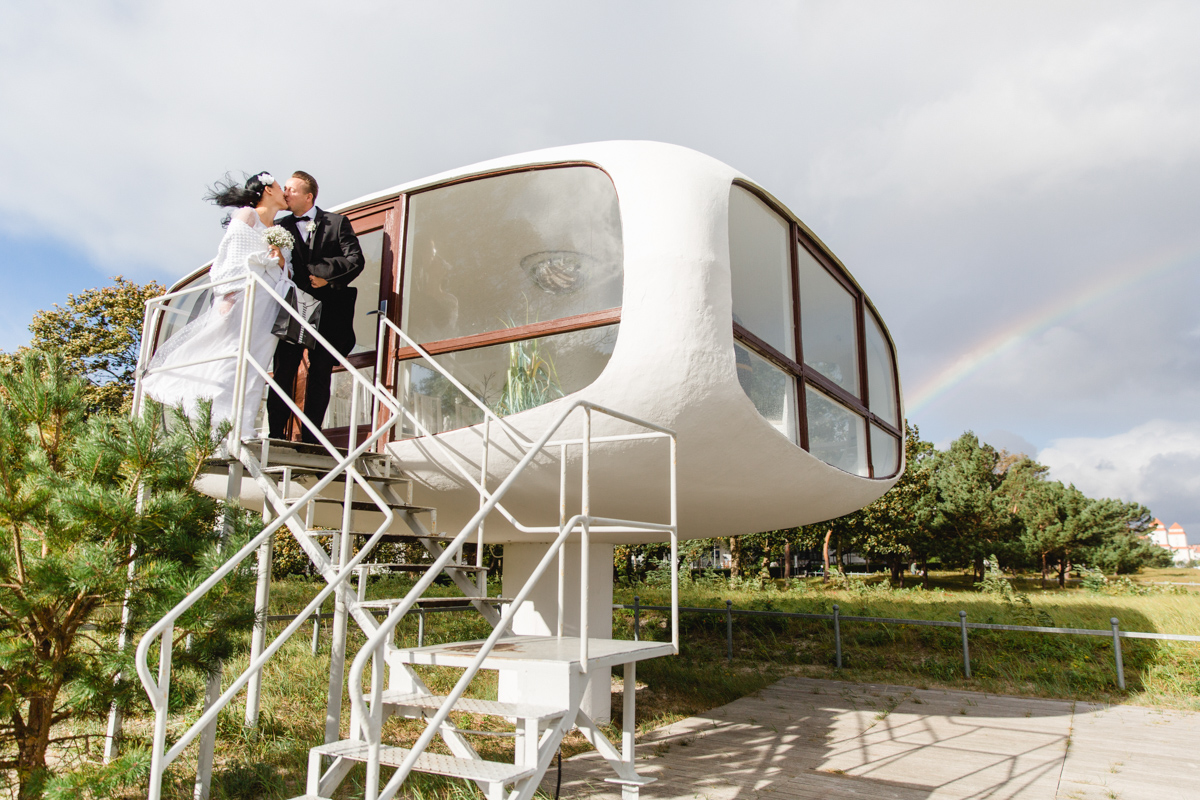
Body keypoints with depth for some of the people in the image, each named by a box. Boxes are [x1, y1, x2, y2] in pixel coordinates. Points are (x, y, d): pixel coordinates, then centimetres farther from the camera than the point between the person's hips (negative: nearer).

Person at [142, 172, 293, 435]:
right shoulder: (247, 215, 5)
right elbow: (232, 255, -5)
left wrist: (281, 261, 4)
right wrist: (228, 294, -16)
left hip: (266, 306, 6)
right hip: (242, 299, -6)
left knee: (252, 368, -3)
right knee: (228, 358, -14)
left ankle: (239, 432, -8)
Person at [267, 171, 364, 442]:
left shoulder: (337, 222, 9)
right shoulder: (280, 227, 14)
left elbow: (356, 260, -1)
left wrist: (325, 275, -10)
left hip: (327, 311, -1)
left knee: (321, 374, -2)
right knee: (283, 371, -4)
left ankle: (310, 437, 2)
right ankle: (276, 434, 0)